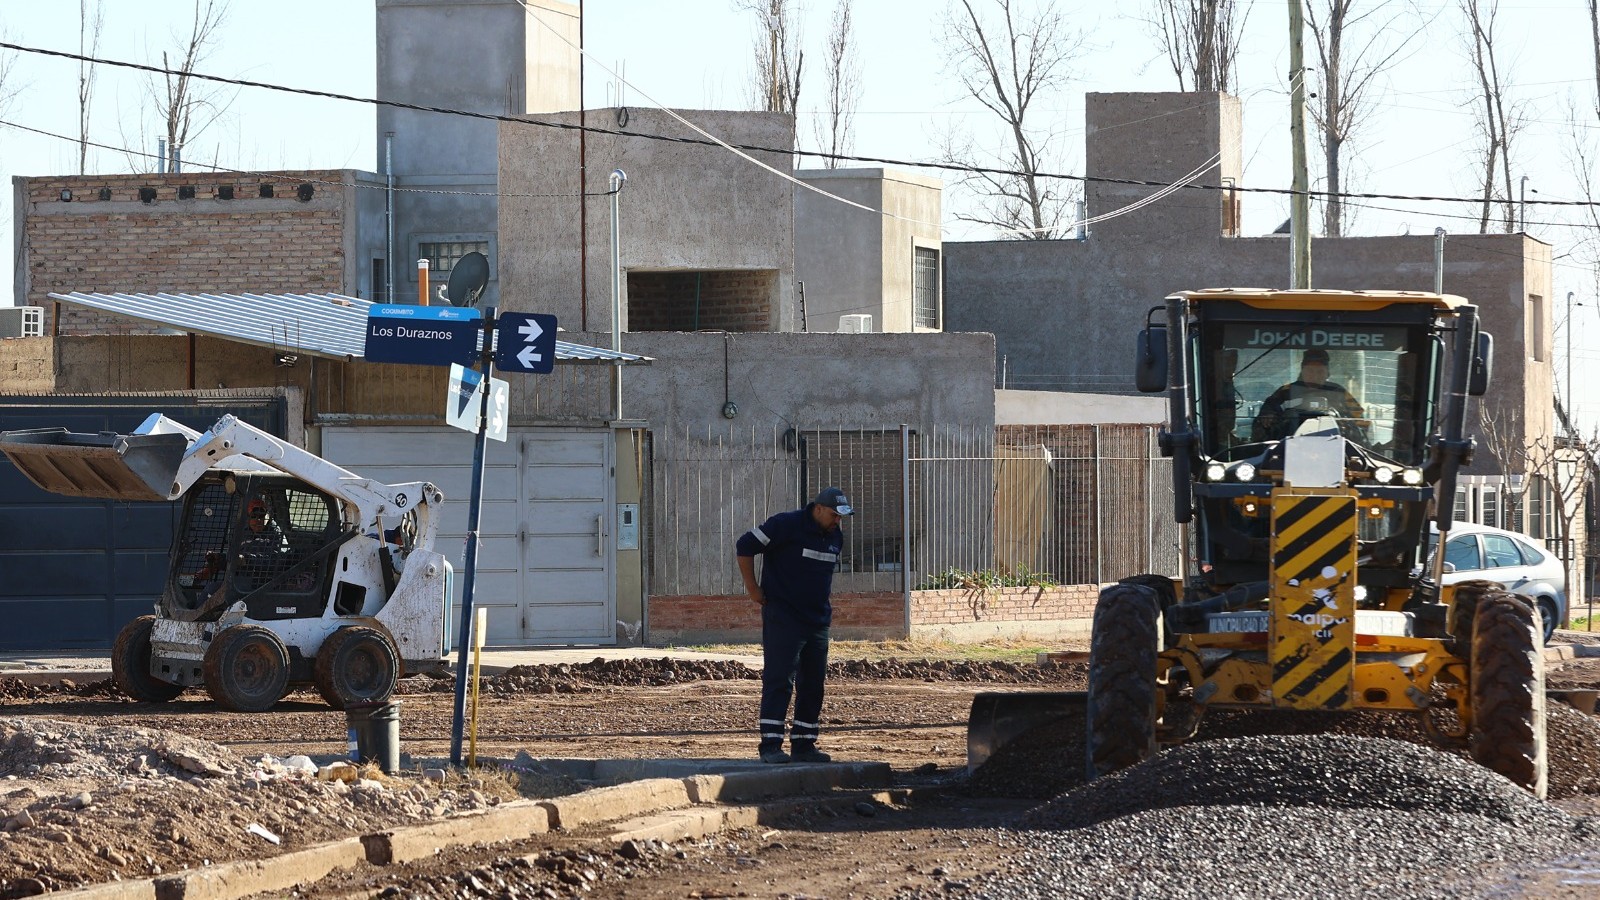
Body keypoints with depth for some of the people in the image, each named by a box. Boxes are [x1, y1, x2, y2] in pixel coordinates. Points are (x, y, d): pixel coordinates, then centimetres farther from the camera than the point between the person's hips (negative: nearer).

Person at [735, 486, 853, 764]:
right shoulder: (787, 525, -12)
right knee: (779, 681, -11)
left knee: (813, 684, 7)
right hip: (782, 618, -7)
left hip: (818, 621, 8)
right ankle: (770, 746, -12)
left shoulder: (835, 537, 11)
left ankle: (804, 745, 14)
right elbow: (745, 546, -9)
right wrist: (753, 589, -8)